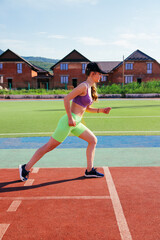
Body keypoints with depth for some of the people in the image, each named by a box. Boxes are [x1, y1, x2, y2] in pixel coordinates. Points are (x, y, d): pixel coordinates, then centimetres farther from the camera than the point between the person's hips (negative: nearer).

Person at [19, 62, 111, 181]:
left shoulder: (90, 88, 15)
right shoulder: (83, 86, -14)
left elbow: (87, 108, 24)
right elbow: (66, 99, -21)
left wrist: (101, 110, 14)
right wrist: (70, 118, -19)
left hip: (76, 123, 10)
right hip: (68, 122, -10)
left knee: (93, 140, 10)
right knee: (49, 146, -2)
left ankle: (89, 170, 16)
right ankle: (26, 168, 11)